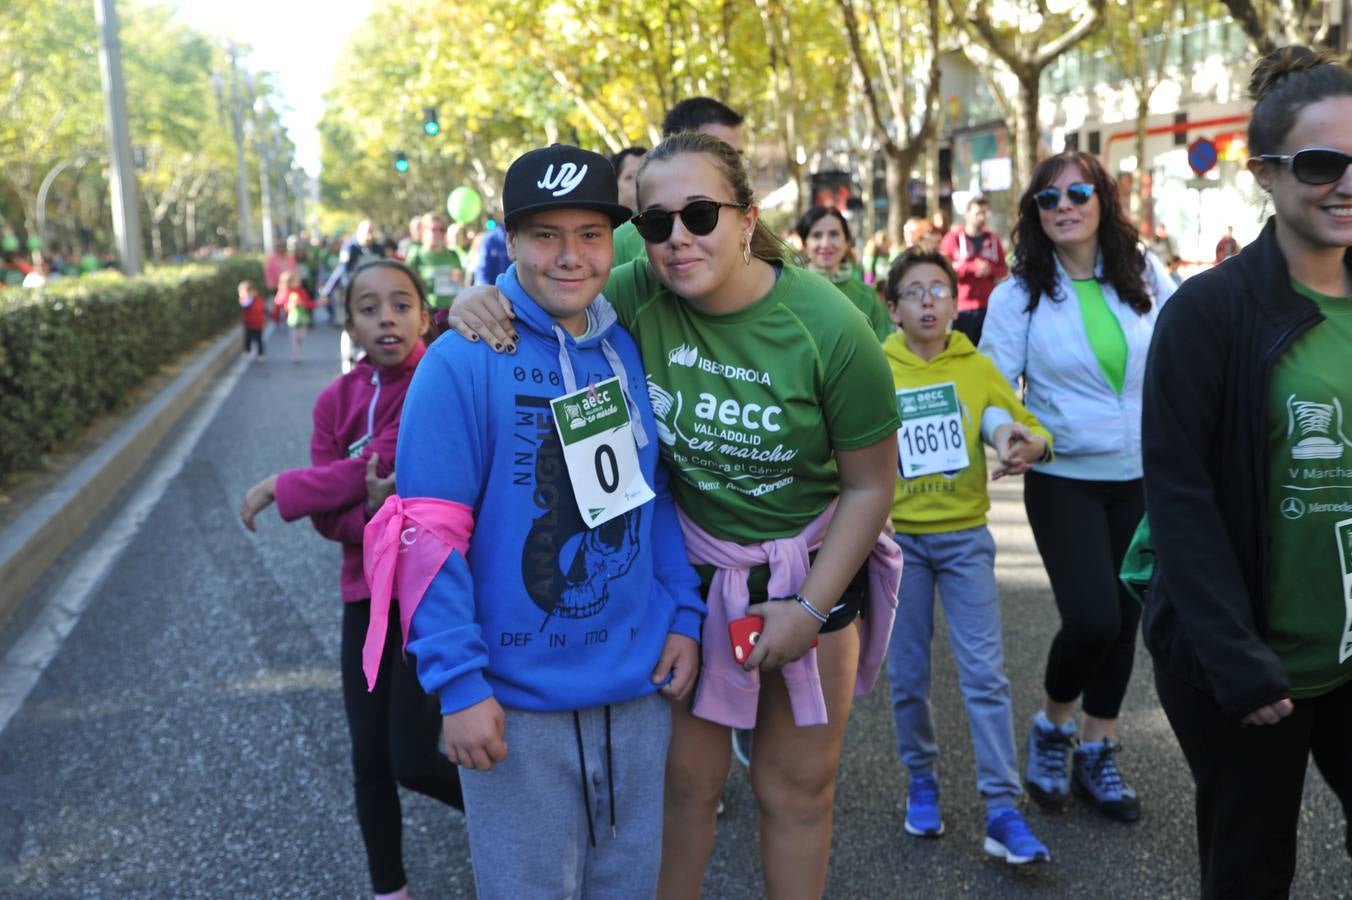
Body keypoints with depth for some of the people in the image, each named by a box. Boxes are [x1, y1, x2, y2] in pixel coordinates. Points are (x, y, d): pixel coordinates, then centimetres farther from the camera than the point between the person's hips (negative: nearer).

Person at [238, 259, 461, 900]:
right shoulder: (336, 401, 3)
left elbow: (379, 464, -21)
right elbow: (329, 517, -2)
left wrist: (279, 489, -12)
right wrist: (373, 512, -24)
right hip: (368, 592, 5)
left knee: (411, 759, -4)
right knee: (368, 758, 9)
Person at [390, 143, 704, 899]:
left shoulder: (634, 350, 3)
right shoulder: (461, 362, -13)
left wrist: (686, 614, 5)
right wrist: (459, 682, -17)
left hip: (639, 689, 5)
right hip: (517, 701, -4)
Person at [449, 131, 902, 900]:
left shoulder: (829, 329, -20)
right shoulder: (639, 296, -17)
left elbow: (871, 486, -11)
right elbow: (546, 315, -2)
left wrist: (811, 608, -10)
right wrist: (481, 302, -25)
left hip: (809, 571, -1)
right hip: (690, 568, 1)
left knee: (797, 787, 12)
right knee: (687, 779, 11)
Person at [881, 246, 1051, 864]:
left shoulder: (977, 367, 2)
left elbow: (1025, 427, 3)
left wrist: (1031, 445, -21)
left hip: (964, 537, 0)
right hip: (898, 538, 0)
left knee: (984, 672, -5)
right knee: (907, 674, 8)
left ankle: (1003, 811, -1)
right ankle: (921, 780, 28)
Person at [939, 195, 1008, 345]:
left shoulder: (993, 239, 11)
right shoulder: (953, 238, 0)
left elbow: (1004, 269, 12)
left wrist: (990, 269, -11)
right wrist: (972, 266, -17)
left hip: (988, 307, 3)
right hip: (962, 307, -3)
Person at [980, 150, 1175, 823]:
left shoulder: (1145, 275, 1)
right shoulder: (1019, 293, -6)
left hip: (1144, 479, 3)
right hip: (1066, 482, -3)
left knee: (1123, 619, 10)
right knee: (1092, 619, -15)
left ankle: (1097, 754, 28)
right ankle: (1051, 727, 15)